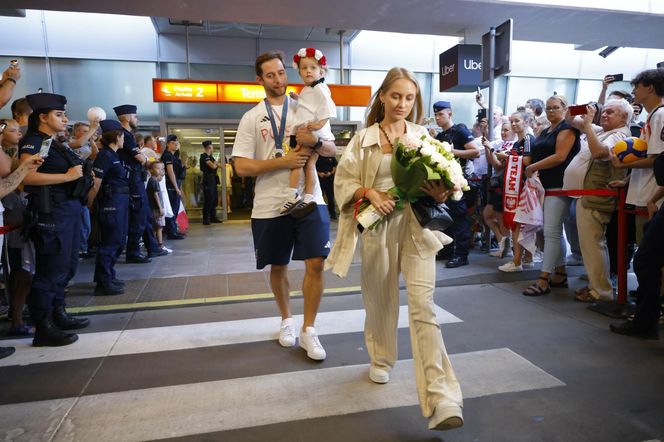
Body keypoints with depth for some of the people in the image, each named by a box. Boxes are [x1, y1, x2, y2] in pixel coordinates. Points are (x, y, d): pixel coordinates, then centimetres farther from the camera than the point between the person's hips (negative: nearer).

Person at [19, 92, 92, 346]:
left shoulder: (55, 144, 19)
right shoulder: (33, 141, -7)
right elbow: (26, 175, -21)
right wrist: (67, 176, -18)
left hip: (69, 209, 9)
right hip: (51, 211, -9)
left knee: (67, 266, 15)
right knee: (51, 269, -5)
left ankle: (58, 315, 28)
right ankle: (43, 328, 5)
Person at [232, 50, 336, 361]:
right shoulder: (252, 118, 3)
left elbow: (332, 150, 9)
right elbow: (241, 166, -6)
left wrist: (315, 142, -14)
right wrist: (283, 161, -16)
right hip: (270, 206, 0)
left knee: (316, 263, -6)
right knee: (278, 267, 12)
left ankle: (308, 330, 10)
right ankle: (286, 320, 35)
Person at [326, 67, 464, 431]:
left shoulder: (423, 136, 8)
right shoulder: (363, 138, 6)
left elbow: (438, 180, 11)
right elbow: (343, 182, 2)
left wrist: (439, 193, -12)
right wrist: (370, 193, -16)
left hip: (416, 226, 0)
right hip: (377, 226, 1)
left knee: (423, 305, -11)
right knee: (380, 298, 13)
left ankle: (441, 399, -12)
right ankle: (381, 359, 40)